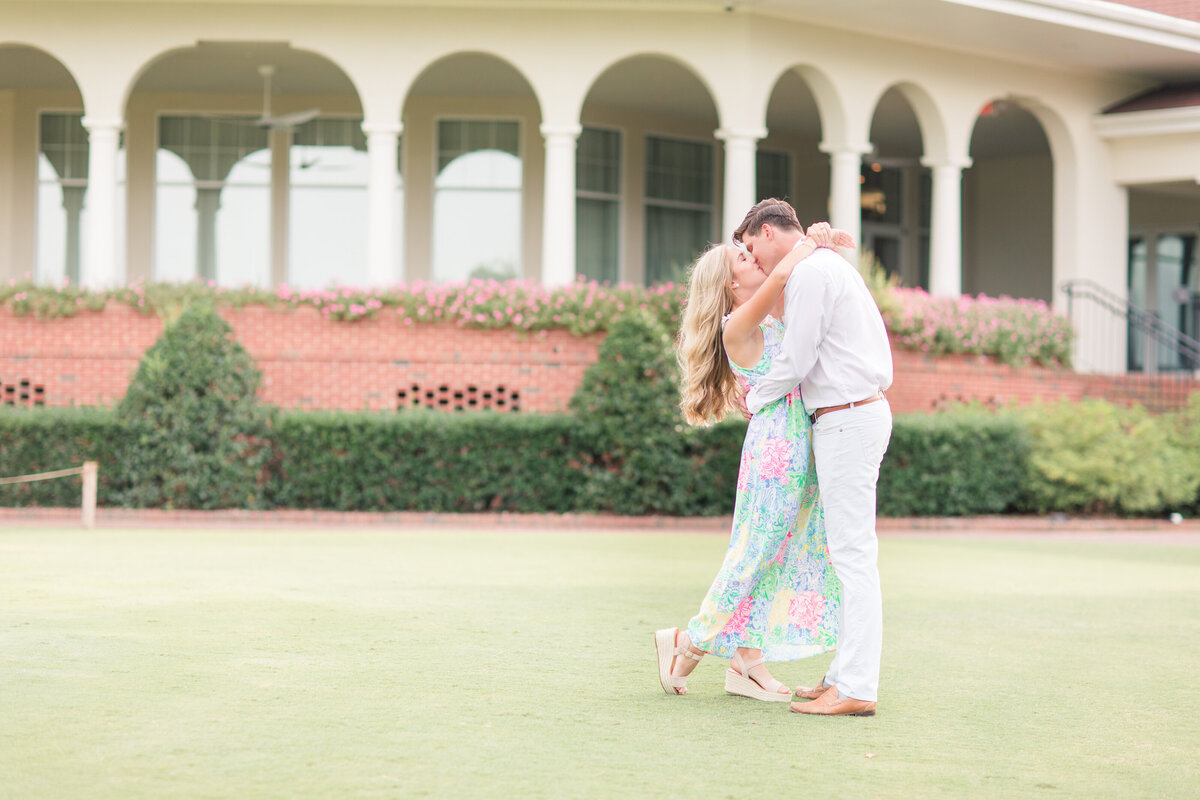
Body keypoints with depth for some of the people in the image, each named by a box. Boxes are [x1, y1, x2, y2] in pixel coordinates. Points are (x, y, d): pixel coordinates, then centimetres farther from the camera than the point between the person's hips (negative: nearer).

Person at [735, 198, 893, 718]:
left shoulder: (808, 271, -11)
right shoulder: (834, 265, 21)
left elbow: (795, 362, -13)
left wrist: (756, 399, 4)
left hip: (847, 419, -10)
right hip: (862, 413, 10)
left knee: (852, 553, -12)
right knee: (848, 552, 11)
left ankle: (855, 688, -14)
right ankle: (848, 674, 13)